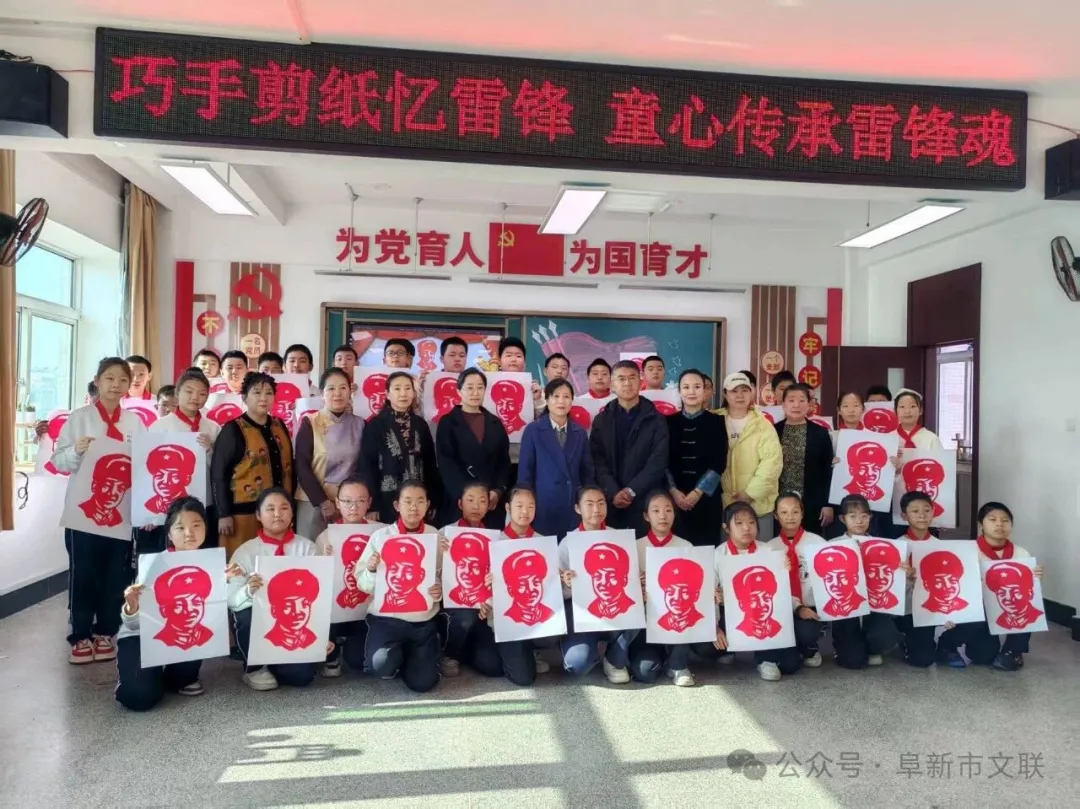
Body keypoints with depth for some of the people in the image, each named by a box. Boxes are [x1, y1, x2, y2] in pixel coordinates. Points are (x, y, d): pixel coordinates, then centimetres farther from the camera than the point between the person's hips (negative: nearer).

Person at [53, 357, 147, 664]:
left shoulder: (135, 422, 6)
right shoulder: (78, 417, 0)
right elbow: (58, 461, -3)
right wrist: (76, 451, -23)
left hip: (122, 508, 2)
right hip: (83, 508, -2)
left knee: (116, 573, 7)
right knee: (83, 573, 4)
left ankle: (105, 633, 21)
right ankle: (81, 636, 15)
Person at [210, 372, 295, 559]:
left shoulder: (280, 426, 11)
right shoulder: (233, 430, -5)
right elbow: (218, 474, -7)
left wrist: (290, 505, 14)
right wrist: (223, 514, -10)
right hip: (244, 511, -5)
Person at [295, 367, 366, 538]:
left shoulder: (359, 424, 6)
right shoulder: (309, 423, 0)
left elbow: (363, 467, 8)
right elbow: (302, 467, -4)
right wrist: (322, 501, -10)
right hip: (313, 502, -2)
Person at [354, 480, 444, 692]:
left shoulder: (437, 537, 0)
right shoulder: (381, 536, -2)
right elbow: (364, 585, 1)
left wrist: (440, 591, -18)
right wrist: (371, 570, -19)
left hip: (423, 620, 1)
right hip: (386, 617, -1)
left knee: (422, 683, -9)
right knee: (381, 664, -29)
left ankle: (410, 656, 26)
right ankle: (397, 657, 9)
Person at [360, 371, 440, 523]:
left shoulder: (421, 425, 8)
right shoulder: (375, 425, -3)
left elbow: (430, 464, 11)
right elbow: (368, 465, -5)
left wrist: (432, 500, 5)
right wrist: (372, 506, -10)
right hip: (387, 501, -3)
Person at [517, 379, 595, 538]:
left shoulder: (580, 432, 10)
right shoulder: (533, 431, -1)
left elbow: (587, 473, 11)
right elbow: (525, 472, -1)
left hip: (574, 508, 3)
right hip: (544, 507, -3)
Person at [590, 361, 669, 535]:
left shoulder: (656, 419, 4)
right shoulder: (601, 420, 9)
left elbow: (658, 462, -4)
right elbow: (597, 462, 1)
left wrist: (632, 491, -12)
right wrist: (613, 493, -13)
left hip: (646, 501, -1)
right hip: (611, 502, 1)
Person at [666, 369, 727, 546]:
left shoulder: (716, 421, 4)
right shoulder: (669, 422, 7)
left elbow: (719, 463, -2)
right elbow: (663, 461, 2)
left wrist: (698, 492, -10)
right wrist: (673, 491, -10)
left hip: (707, 497, 0)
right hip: (675, 498, 1)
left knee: (707, 545, 0)